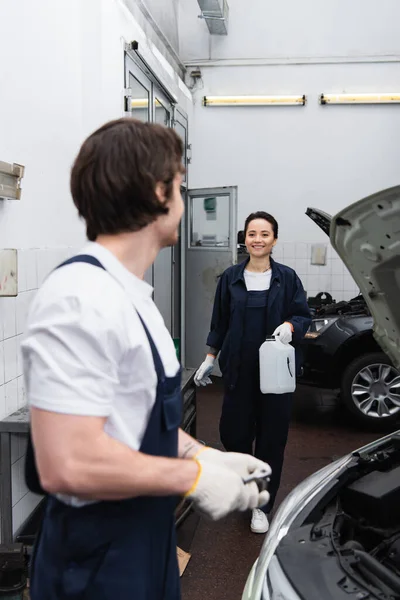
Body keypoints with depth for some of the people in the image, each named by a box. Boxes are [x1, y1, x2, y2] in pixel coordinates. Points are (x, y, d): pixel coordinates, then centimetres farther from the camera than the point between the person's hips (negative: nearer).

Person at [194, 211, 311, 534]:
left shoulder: (287, 277, -1)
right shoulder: (231, 277, 4)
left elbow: (304, 316, 2)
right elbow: (220, 322, 10)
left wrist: (290, 326, -20)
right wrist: (210, 359, 9)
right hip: (239, 370, 1)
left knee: (272, 437, 5)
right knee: (233, 432, 5)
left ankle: (262, 505, 21)